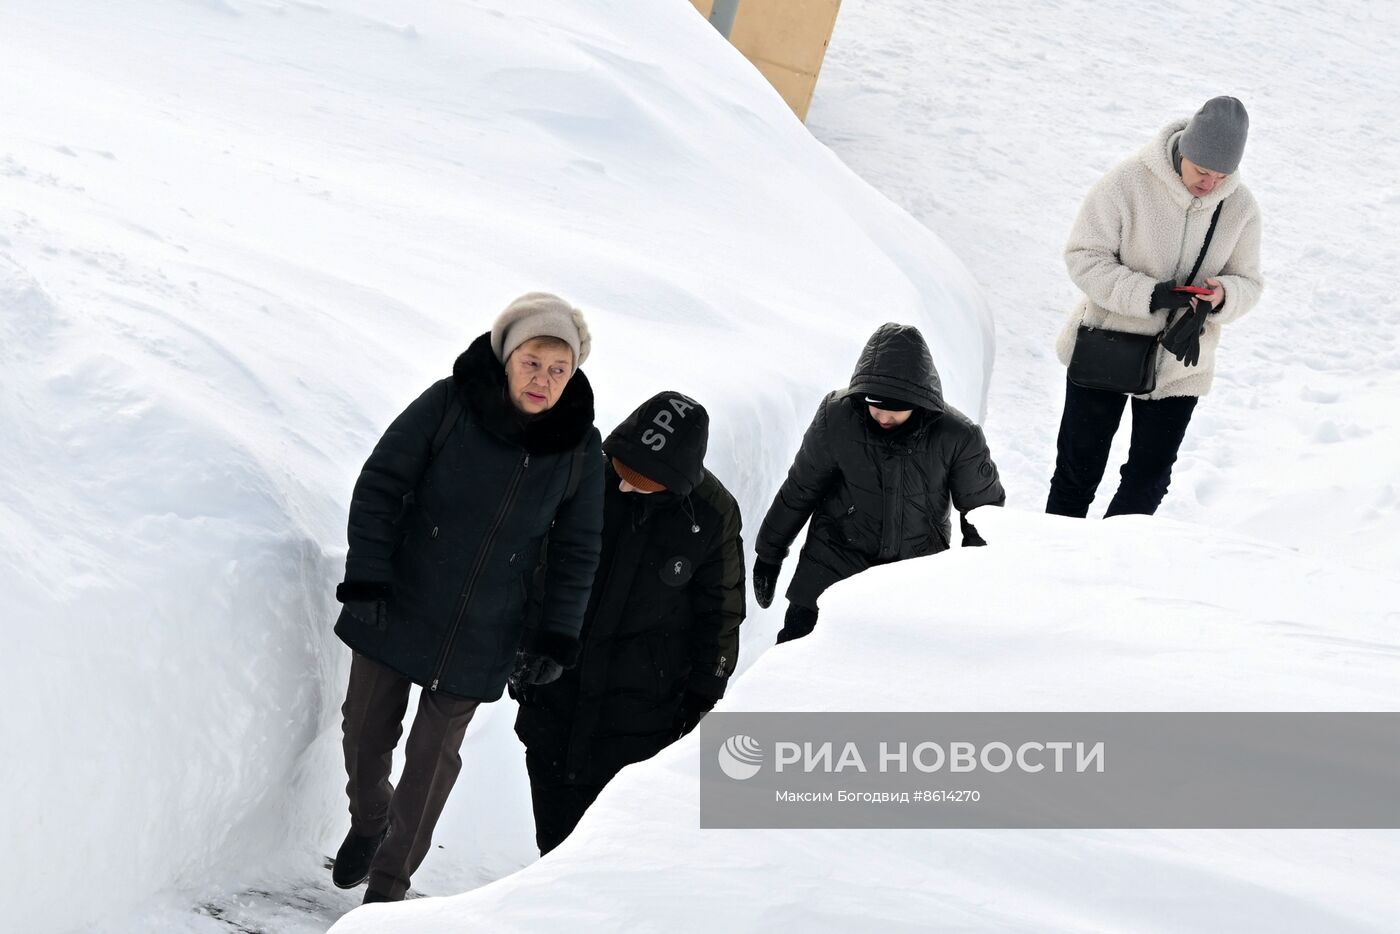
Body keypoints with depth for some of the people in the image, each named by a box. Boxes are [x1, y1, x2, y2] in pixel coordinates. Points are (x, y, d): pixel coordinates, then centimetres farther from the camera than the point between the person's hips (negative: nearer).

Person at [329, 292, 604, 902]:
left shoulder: (581, 451, -9)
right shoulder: (448, 405, -15)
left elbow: (577, 552, 3)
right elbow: (379, 486, -10)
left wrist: (558, 639, -2)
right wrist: (365, 579, -15)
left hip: (479, 639, 0)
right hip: (394, 610, 0)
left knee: (434, 755, 4)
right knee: (367, 732, 13)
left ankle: (389, 881, 21)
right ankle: (368, 822, 44)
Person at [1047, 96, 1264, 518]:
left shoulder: (1240, 206, -7)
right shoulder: (1129, 181, -19)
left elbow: (1248, 283, 2)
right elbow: (1083, 257, -18)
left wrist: (1221, 297, -23)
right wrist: (1151, 296, -29)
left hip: (1180, 363, 3)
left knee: (1149, 478, 9)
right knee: (1078, 471, 8)